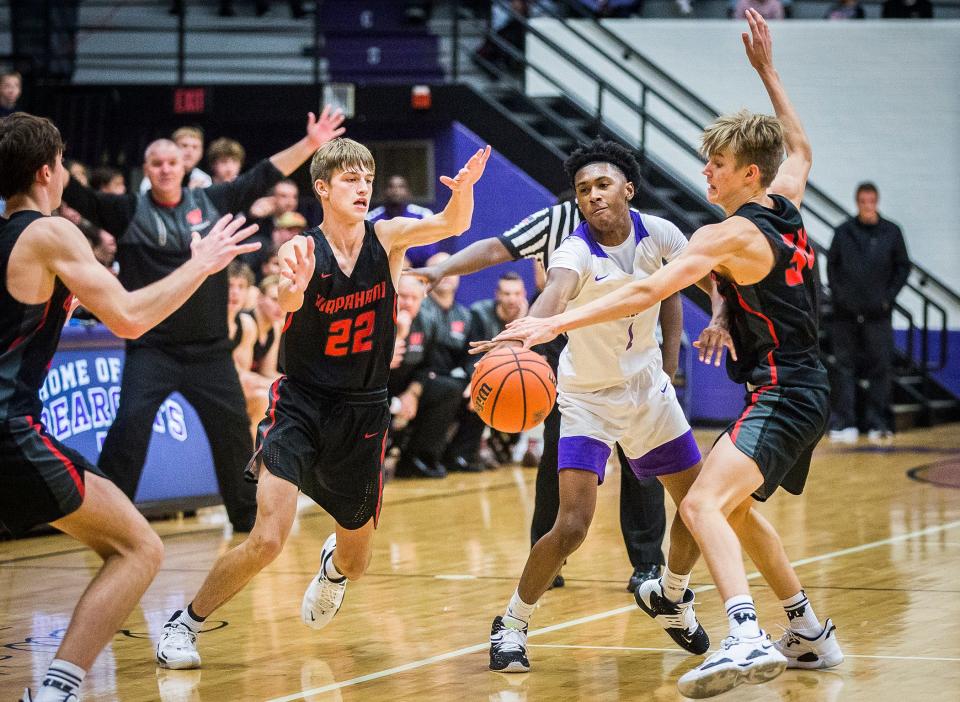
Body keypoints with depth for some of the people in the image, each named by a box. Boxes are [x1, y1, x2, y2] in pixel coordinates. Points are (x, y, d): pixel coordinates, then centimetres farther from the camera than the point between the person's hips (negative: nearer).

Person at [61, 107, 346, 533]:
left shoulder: (213, 202, 4)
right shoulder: (128, 211, -2)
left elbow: (265, 175, 7)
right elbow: (74, 193, -11)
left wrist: (310, 144, 3)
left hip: (210, 349, 3)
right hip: (150, 349, -3)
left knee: (233, 429, 12)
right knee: (128, 428, -16)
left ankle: (247, 514, 31)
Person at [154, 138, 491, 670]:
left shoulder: (386, 238, -7)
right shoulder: (301, 250, -14)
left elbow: (451, 225, -22)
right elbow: (283, 305, -34)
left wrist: (463, 191, -44)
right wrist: (294, 288, -58)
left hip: (363, 414, 3)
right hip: (300, 403, -3)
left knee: (356, 562, 14)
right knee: (268, 538, -22)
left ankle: (333, 565, 53)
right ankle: (185, 623, -1)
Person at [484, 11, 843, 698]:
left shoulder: (729, 235, -16)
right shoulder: (786, 205, 7)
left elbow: (646, 292, -27)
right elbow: (800, 148, 31)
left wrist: (554, 322, -33)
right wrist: (768, 71, 33)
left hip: (783, 395, -10)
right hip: (805, 390, 10)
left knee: (704, 503, -27)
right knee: (737, 510, 28)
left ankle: (747, 640, -45)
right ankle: (810, 633, 38)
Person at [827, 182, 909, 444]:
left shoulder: (891, 232, 2)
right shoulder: (843, 232, 2)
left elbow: (903, 267, 8)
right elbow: (831, 265, 9)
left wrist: (888, 297, -1)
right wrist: (838, 294, -2)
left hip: (878, 314, 0)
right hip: (846, 314, 0)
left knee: (881, 368, 0)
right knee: (845, 368, 2)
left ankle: (877, 423, 6)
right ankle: (844, 423, 6)